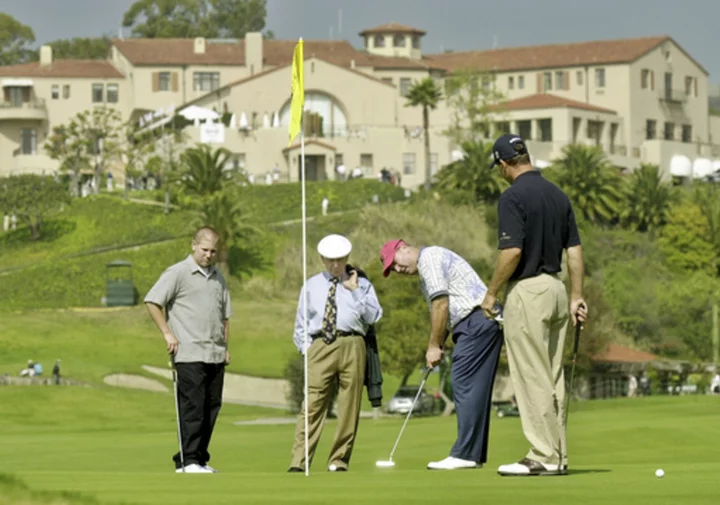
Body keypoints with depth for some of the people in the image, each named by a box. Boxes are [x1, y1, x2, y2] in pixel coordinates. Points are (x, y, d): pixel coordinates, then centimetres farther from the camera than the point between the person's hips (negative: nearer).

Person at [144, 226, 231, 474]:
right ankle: (189, 461, -9)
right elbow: (152, 301, -8)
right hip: (190, 354, -7)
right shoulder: (178, 273, -3)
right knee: (193, 407, -10)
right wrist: (167, 333, -11)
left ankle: (200, 458, 11)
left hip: (215, 355, 7)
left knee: (212, 407, 6)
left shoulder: (218, 276, 18)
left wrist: (225, 346, 15)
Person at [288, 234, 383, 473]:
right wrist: (306, 349, 6)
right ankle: (299, 462, -12)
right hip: (320, 346, 0)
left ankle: (339, 461, 9)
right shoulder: (311, 286, 20)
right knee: (312, 405, -9)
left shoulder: (361, 285, 15)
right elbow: (300, 324, 19)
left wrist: (355, 290, -3)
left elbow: (374, 316, 2)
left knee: (349, 408, 0)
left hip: (352, 347, 0)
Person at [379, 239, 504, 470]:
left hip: (477, 320, -11)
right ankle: (475, 455, 9)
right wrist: (437, 347, 7)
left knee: (465, 386, -12)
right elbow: (440, 312, 22)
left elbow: (441, 304, -12)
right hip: (483, 324, 11)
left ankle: (465, 454, -14)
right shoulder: (425, 277, 26)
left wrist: (434, 346, -6)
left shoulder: (429, 257, -6)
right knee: (475, 390, 9)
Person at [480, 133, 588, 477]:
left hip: (527, 291, -8)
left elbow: (512, 251, -20)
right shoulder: (558, 194, 11)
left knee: (532, 379, -5)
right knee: (554, 378, 11)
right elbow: (574, 249, 11)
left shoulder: (513, 197, -13)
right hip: (556, 289, 8)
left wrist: (491, 293, -9)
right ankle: (558, 455, 13)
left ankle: (544, 457, -6)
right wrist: (577, 296, 14)